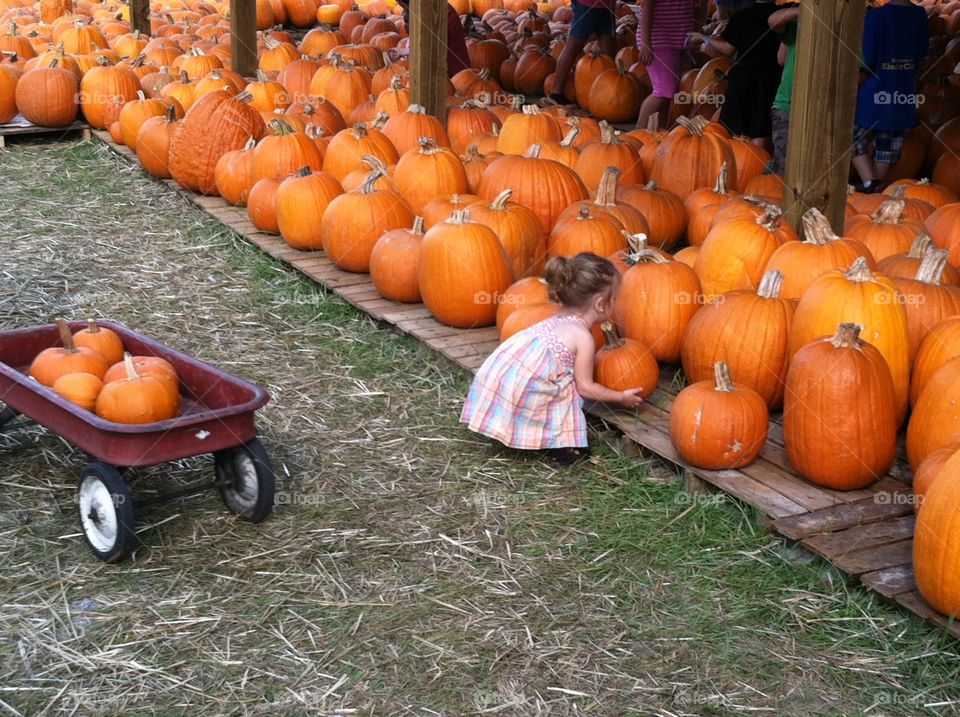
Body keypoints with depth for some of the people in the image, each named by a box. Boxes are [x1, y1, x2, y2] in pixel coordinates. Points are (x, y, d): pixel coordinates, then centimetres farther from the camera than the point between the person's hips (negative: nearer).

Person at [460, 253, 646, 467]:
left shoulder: (557, 320, 19)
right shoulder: (583, 337, -4)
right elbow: (585, 387, 2)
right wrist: (622, 397, 12)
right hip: (524, 386, -8)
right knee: (567, 393, 5)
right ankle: (561, 447, 5)